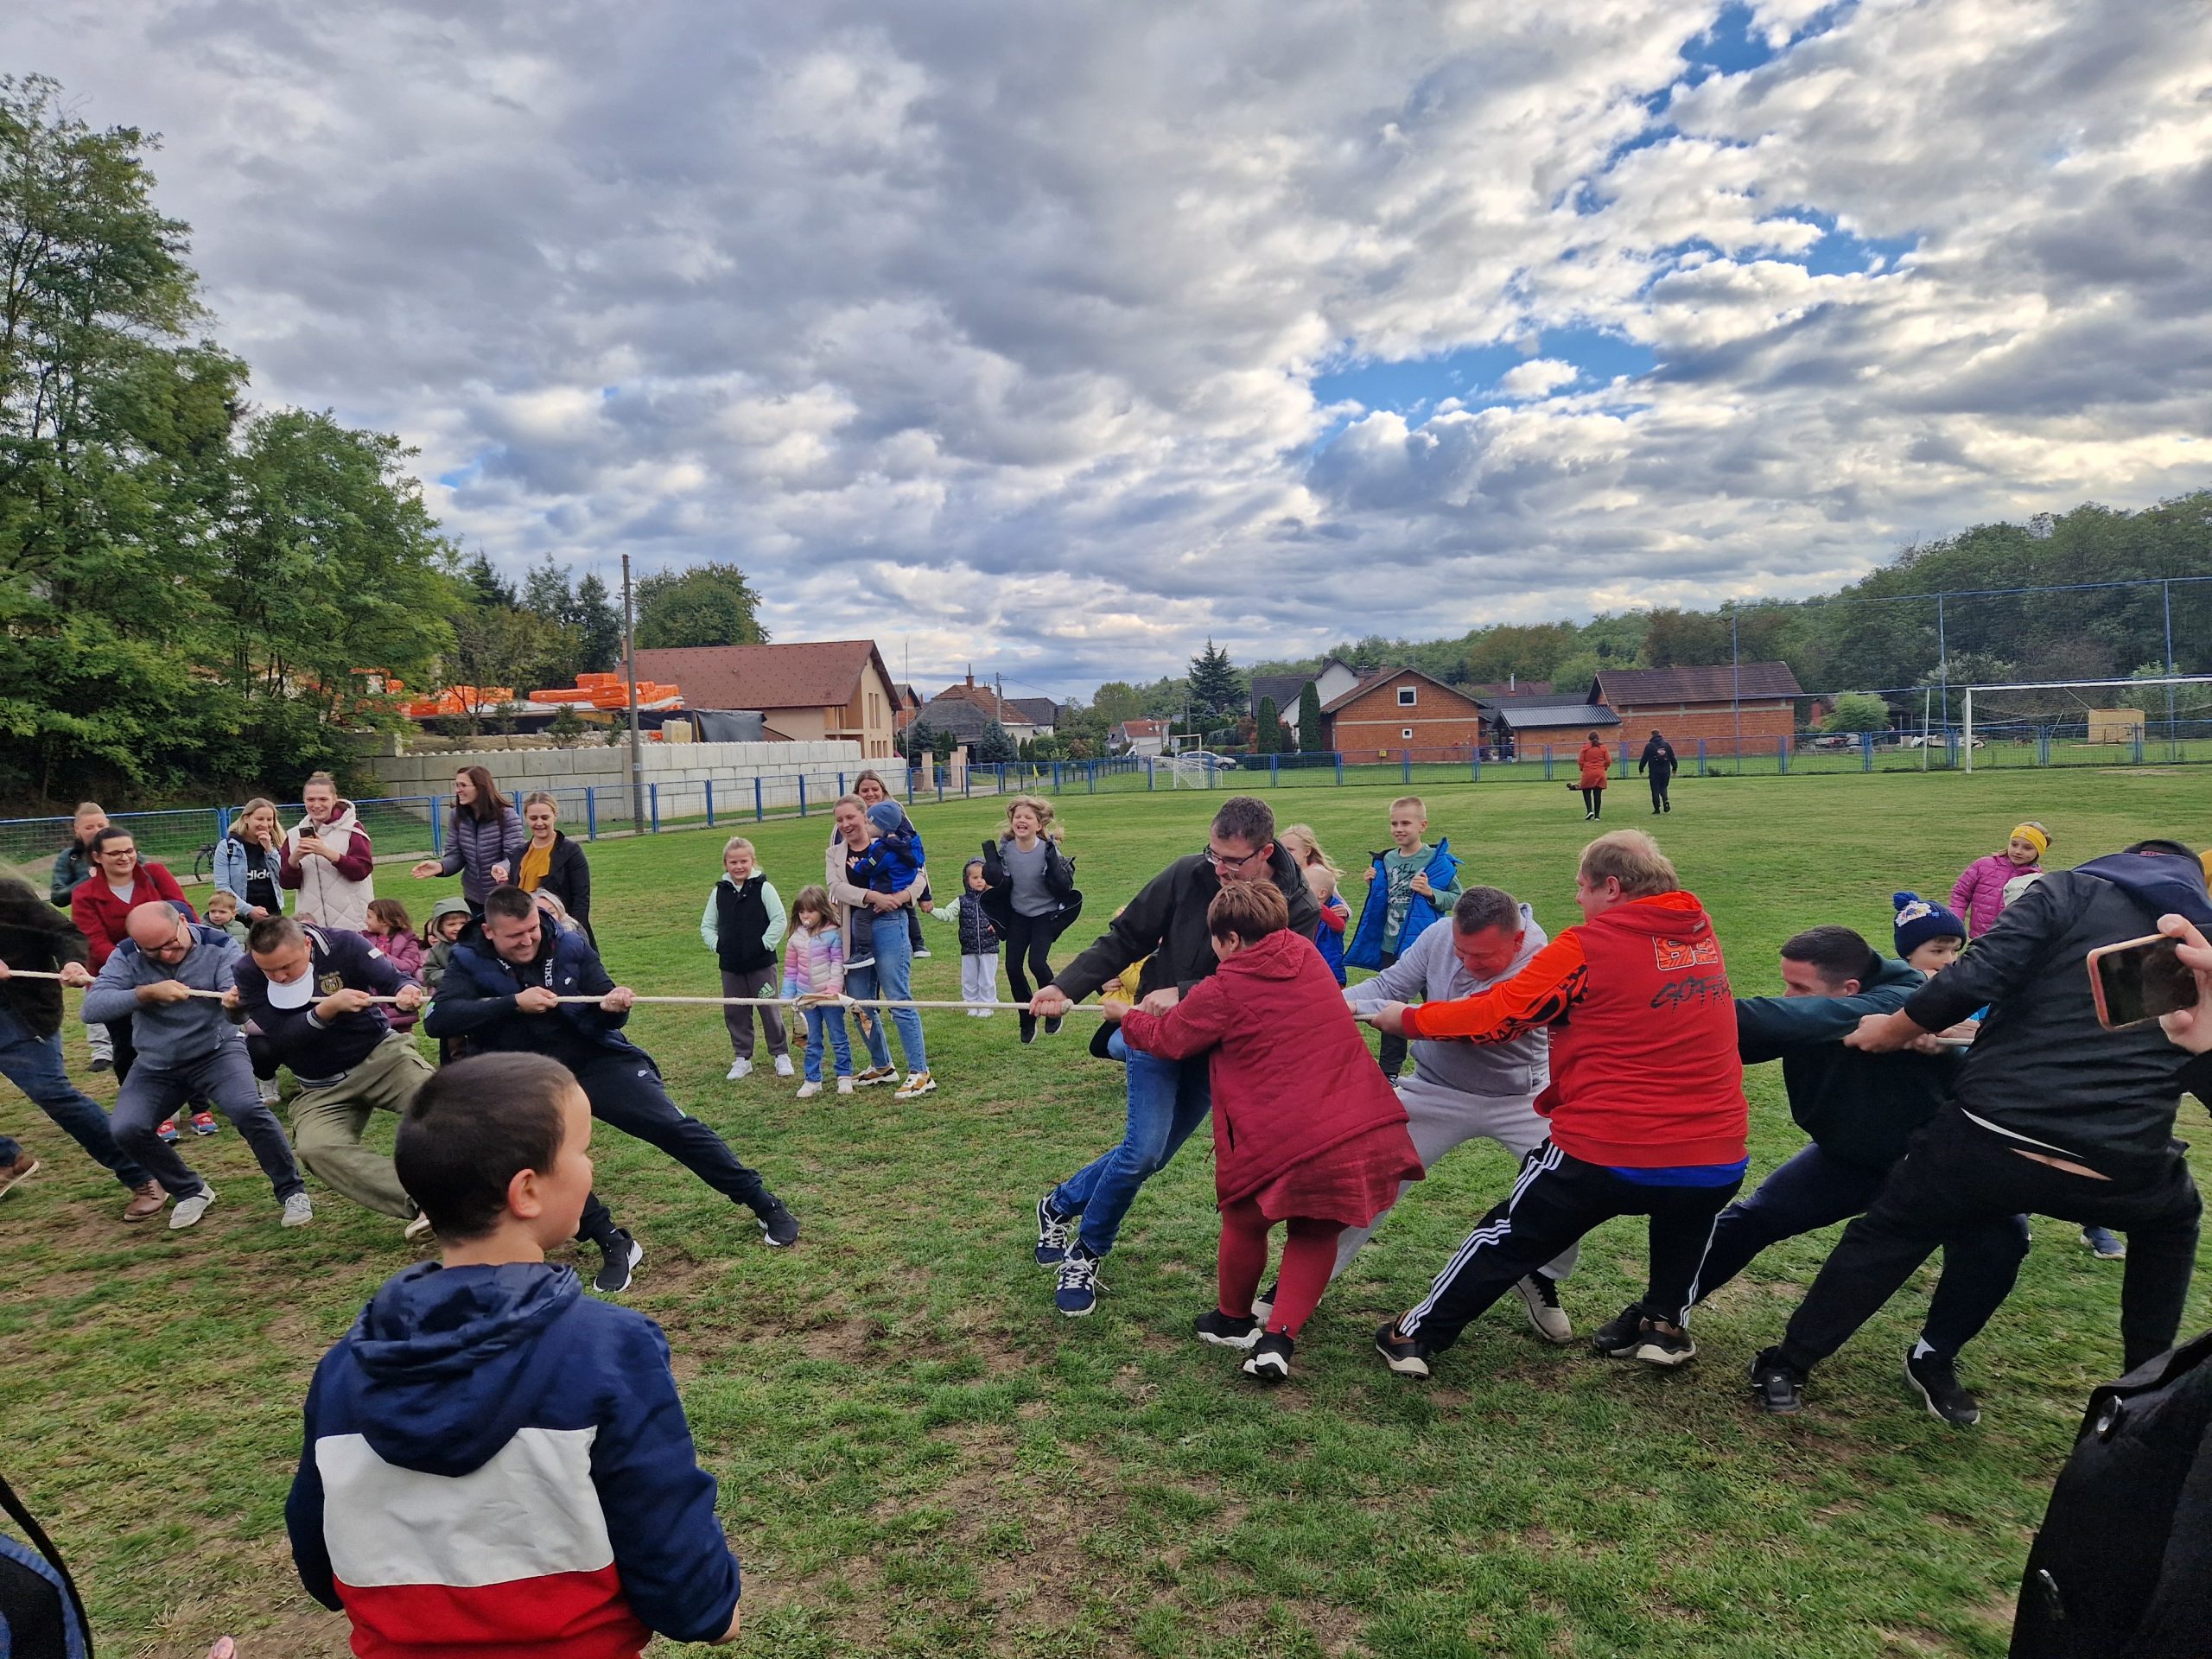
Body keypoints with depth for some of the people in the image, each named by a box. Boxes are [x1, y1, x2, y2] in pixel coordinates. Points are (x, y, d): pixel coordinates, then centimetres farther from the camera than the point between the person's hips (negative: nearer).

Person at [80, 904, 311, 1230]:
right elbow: (90, 1009, -19)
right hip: (156, 1065, 3)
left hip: (217, 1051, -3)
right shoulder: (126, 957, -9)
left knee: (247, 1109, -28)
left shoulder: (220, 947, -14)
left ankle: (292, 1191, -12)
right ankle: (191, 1192, 9)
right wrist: (148, 992, -30)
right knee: (127, 1131, -17)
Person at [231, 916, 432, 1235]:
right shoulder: (248, 974, -10)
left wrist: (407, 993, -40)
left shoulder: (342, 945, -13)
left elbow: (393, 980, -16)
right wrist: (327, 1009, -33)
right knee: (316, 1149, -28)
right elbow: (280, 1038, -17)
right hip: (321, 1089, 1)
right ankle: (419, 1203, -35)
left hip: (381, 1054, -1)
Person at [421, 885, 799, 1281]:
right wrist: (514, 1002, -28)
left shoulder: (570, 947, -6)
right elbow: (437, 1019, -22)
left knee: (674, 1127, -10)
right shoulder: (470, 963, -6)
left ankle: (765, 1205, 0)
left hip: (599, 1062, 0)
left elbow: (607, 1021, 1)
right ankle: (615, 1245, -4)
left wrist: (612, 1008, -25)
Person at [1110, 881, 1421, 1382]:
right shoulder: (1305, 954, 10)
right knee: (1315, 1233, 22)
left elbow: (1166, 1039, 11)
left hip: (1287, 1145, -5)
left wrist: (1126, 1016, 32)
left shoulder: (1221, 993, -6)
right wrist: (1180, 999, 28)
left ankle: (1234, 1319, 40)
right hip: (1367, 1134, 5)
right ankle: (1278, 1337, 11)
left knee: (1245, 1222, 22)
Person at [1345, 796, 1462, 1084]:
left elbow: (1456, 898, -9)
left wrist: (1430, 892, -24)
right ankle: (1389, 1069, 23)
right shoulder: (1387, 860, 7)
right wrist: (1373, 884, -2)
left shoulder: (1437, 860, -9)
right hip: (1390, 946, 6)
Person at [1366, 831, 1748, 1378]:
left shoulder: (1589, 946, -11)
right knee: (1685, 1207, 40)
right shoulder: (1702, 935, 7)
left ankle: (1417, 1336, 28)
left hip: (1606, 1153, -4)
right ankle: (1665, 1323, 33)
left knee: (1509, 1240, 16)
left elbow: (1495, 1015, -5)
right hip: (1718, 1160, 4)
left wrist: (1408, 1018, 8)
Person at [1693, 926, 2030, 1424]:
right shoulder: (1809, 1018, -19)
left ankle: (1933, 1360, -5)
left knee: (1999, 1237, -28)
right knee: (1752, 1217, -5)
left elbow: (1825, 1018, -57)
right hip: (1849, 1155, 4)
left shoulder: (1902, 1004, -38)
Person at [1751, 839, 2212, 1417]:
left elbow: (1976, 976, -10)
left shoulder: (2072, 889, 5)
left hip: (1986, 1139, -2)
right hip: (2120, 1169, 2)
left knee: (1887, 1235, 20)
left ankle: (1785, 1368, 26)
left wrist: (1892, 1031, 3)